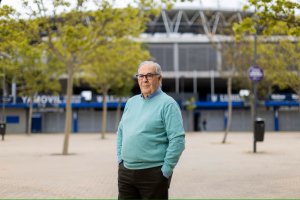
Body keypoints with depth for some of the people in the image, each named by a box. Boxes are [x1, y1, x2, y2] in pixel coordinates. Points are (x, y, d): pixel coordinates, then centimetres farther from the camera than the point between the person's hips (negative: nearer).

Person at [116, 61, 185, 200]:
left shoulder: (167, 104, -7)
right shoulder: (131, 102, 14)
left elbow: (177, 139, -13)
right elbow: (120, 132, 22)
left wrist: (166, 169, -14)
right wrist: (120, 157, 11)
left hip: (153, 173, -6)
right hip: (125, 171, 6)